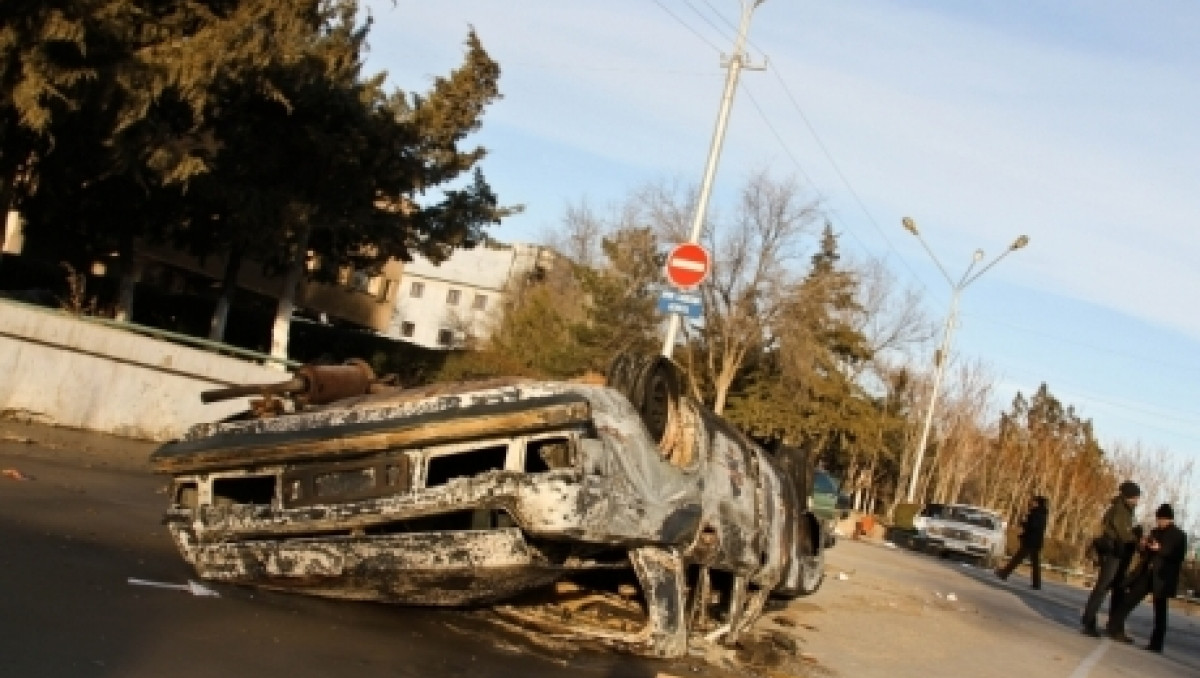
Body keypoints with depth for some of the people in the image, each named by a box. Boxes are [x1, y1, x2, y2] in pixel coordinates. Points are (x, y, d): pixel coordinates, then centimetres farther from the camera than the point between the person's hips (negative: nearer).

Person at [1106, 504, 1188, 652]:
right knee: (1130, 599, -4)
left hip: (1162, 577, -4)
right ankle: (1115, 628, 0)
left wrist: (1161, 550, -21)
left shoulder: (1179, 536, 2)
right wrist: (1143, 546, -4)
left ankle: (1156, 644, 4)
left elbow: (1178, 557, -8)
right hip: (1146, 573, 4)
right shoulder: (1155, 532, 15)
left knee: (1160, 611, 0)